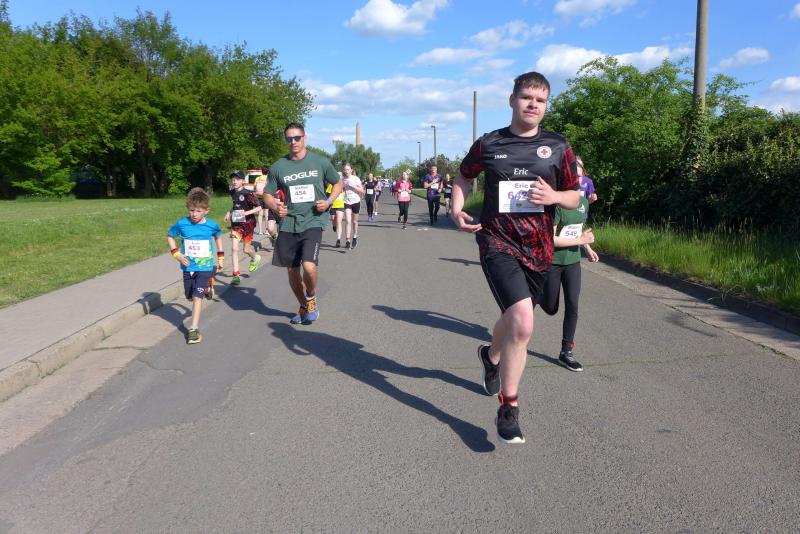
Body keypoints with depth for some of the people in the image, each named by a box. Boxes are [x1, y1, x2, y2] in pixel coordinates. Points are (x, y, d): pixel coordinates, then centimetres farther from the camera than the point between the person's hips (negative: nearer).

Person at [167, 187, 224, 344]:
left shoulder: (211, 225, -10)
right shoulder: (182, 224, -11)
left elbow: (218, 236, 12)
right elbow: (170, 237, 5)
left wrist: (221, 257, 11)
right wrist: (177, 254, -8)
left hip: (204, 267, -3)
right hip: (188, 267, 3)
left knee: (197, 297, -13)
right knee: (190, 297, 17)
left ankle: (193, 329, -7)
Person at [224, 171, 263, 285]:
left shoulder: (248, 193, -14)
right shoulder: (232, 192, 5)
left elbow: (259, 208, -16)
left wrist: (246, 212, -27)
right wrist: (229, 212, 10)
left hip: (247, 223, -4)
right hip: (236, 224, 4)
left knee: (247, 249, 6)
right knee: (234, 248, -7)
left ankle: (255, 257, 43)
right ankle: (236, 275, -3)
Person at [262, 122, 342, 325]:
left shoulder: (320, 162, 0)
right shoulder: (278, 167, 3)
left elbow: (337, 183, 13)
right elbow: (267, 194, 11)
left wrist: (329, 201, -5)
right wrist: (275, 206, -11)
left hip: (313, 221, -3)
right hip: (288, 223, 3)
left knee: (309, 265, -22)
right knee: (292, 270, 11)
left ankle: (311, 300, 10)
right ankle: (303, 307, 35)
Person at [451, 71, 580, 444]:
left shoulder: (558, 147, 4)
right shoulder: (489, 144, 1)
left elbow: (574, 197, 10)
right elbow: (463, 177, 16)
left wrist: (553, 196, -13)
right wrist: (457, 209, -3)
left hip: (538, 248, 4)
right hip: (498, 243, -4)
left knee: (513, 318, 21)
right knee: (523, 322, -22)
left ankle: (491, 356, 55)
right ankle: (509, 408, -7)